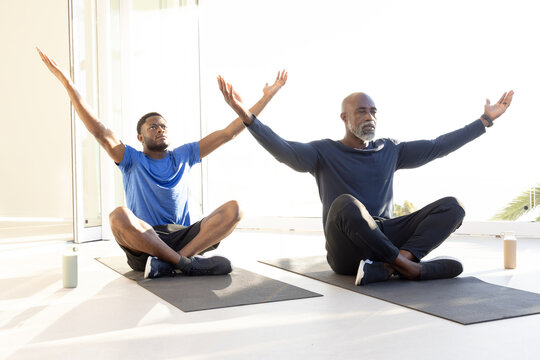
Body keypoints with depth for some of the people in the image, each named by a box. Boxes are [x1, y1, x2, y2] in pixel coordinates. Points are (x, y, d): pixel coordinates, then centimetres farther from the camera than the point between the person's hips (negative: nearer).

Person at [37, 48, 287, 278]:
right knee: (119, 215, -33)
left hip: (183, 238, 3)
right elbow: (99, 132, -5)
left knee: (233, 209, -19)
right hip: (142, 247, -3)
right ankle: (188, 263, -30)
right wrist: (66, 82, -13)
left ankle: (169, 264, -30)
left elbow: (228, 133, 14)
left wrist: (266, 97, 12)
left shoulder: (183, 156, 16)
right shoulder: (132, 160, 9)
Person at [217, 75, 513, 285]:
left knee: (451, 207, -13)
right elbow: (285, 151, -14)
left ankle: (390, 267, -32)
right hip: (347, 251, -5)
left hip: (386, 236, 5)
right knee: (345, 204, -37)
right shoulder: (324, 152, 3)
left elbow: (437, 146, 17)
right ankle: (409, 266, -28)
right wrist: (247, 117, -28)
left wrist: (486, 120, 17)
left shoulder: (389, 151, 17)